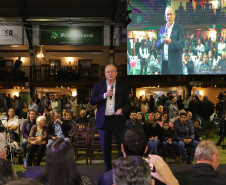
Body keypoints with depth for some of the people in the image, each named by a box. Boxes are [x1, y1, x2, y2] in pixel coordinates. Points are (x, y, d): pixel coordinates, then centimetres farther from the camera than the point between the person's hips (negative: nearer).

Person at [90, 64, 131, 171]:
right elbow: (92, 101, 0)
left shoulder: (122, 87, 7)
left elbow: (128, 104, 9)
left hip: (118, 120, -1)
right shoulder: (98, 86, 7)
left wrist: (122, 110, -12)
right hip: (104, 121, 1)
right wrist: (104, 95, -12)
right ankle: (108, 169, 22)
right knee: (105, 148, 9)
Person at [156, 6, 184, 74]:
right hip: (164, 63, 4)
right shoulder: (162, 28, 13)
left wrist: (170, 41, -30)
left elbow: (181, 44, -12)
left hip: (175, 63, -4)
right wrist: (162, 40, -13)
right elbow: (157, 47, 9)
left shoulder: (179, 28, 0)